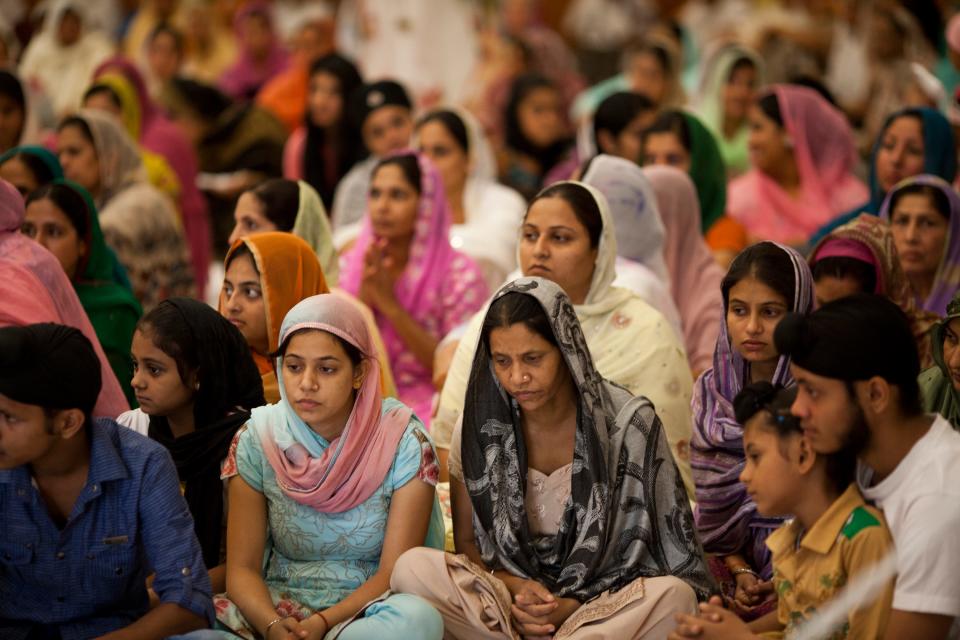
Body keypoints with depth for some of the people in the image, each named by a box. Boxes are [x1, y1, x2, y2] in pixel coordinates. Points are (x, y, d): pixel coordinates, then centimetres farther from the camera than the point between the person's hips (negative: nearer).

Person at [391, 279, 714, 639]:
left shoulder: (629, 424, -8)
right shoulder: (479, 428, -2)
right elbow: (467, 543, 8)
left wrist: (575, 605, -15)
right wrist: (515, 589, -13)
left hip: (605, 605, -2)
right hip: (507, 594, 2)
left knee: (674, 596, -34)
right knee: (412, 569, -25)